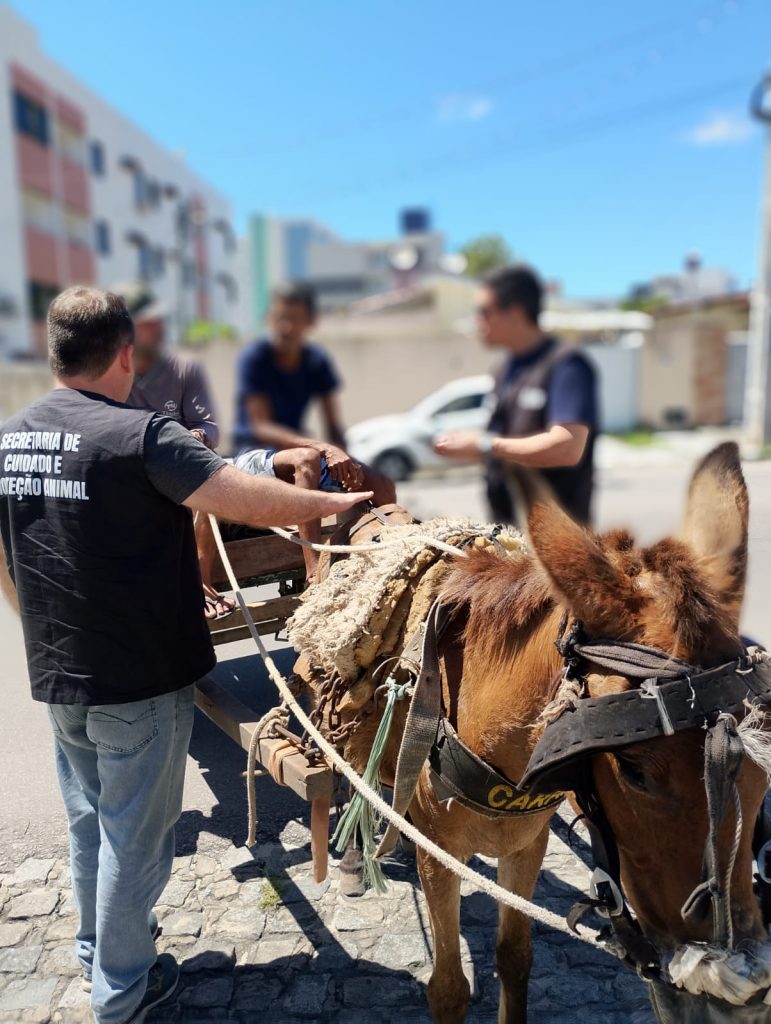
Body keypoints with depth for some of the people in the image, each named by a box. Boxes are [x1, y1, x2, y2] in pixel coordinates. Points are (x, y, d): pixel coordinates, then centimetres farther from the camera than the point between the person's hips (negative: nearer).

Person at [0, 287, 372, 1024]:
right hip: (139, 679, -7)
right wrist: (335, 504, -12)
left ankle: (95, 949, 47)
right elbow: (249, 502, -27)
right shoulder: (140, 435, -21)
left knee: (87, 821, 25)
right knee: (134, 836, 12)